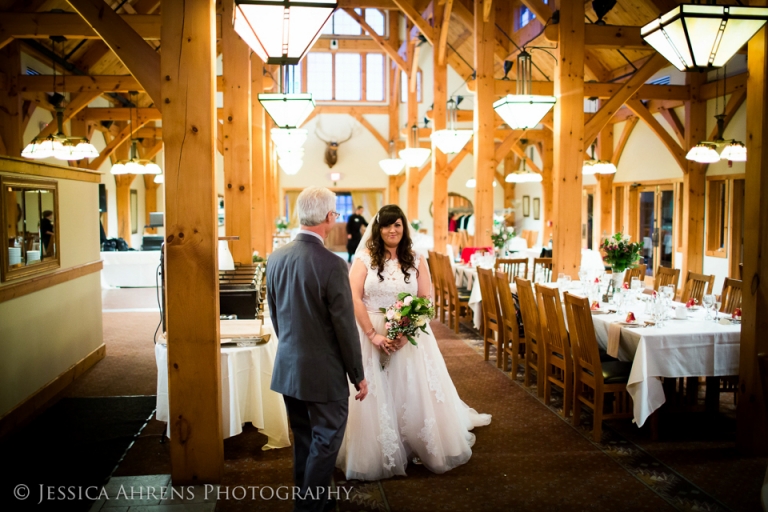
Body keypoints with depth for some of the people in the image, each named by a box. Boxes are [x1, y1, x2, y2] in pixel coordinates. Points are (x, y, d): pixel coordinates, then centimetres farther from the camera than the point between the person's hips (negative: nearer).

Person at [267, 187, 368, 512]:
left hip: (286, 368, 7)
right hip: (323, 372, -7)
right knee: (325, 442, 8)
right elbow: (345, 326, -16)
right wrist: (358, 375, -5)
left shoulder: (276, 258, 0)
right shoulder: (331, 265, -21)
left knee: (303, 440, 21)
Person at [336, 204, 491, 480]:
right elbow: (354, 298, -9)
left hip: (410, 338, 2)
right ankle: (377, 455, 20)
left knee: (415, 394, 7)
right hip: (371, 336, -2)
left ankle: (424, 449, 27)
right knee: (375, 398, 3)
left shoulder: (416, 261, 5)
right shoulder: (365, 258, -2)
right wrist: (373, 334, -17)